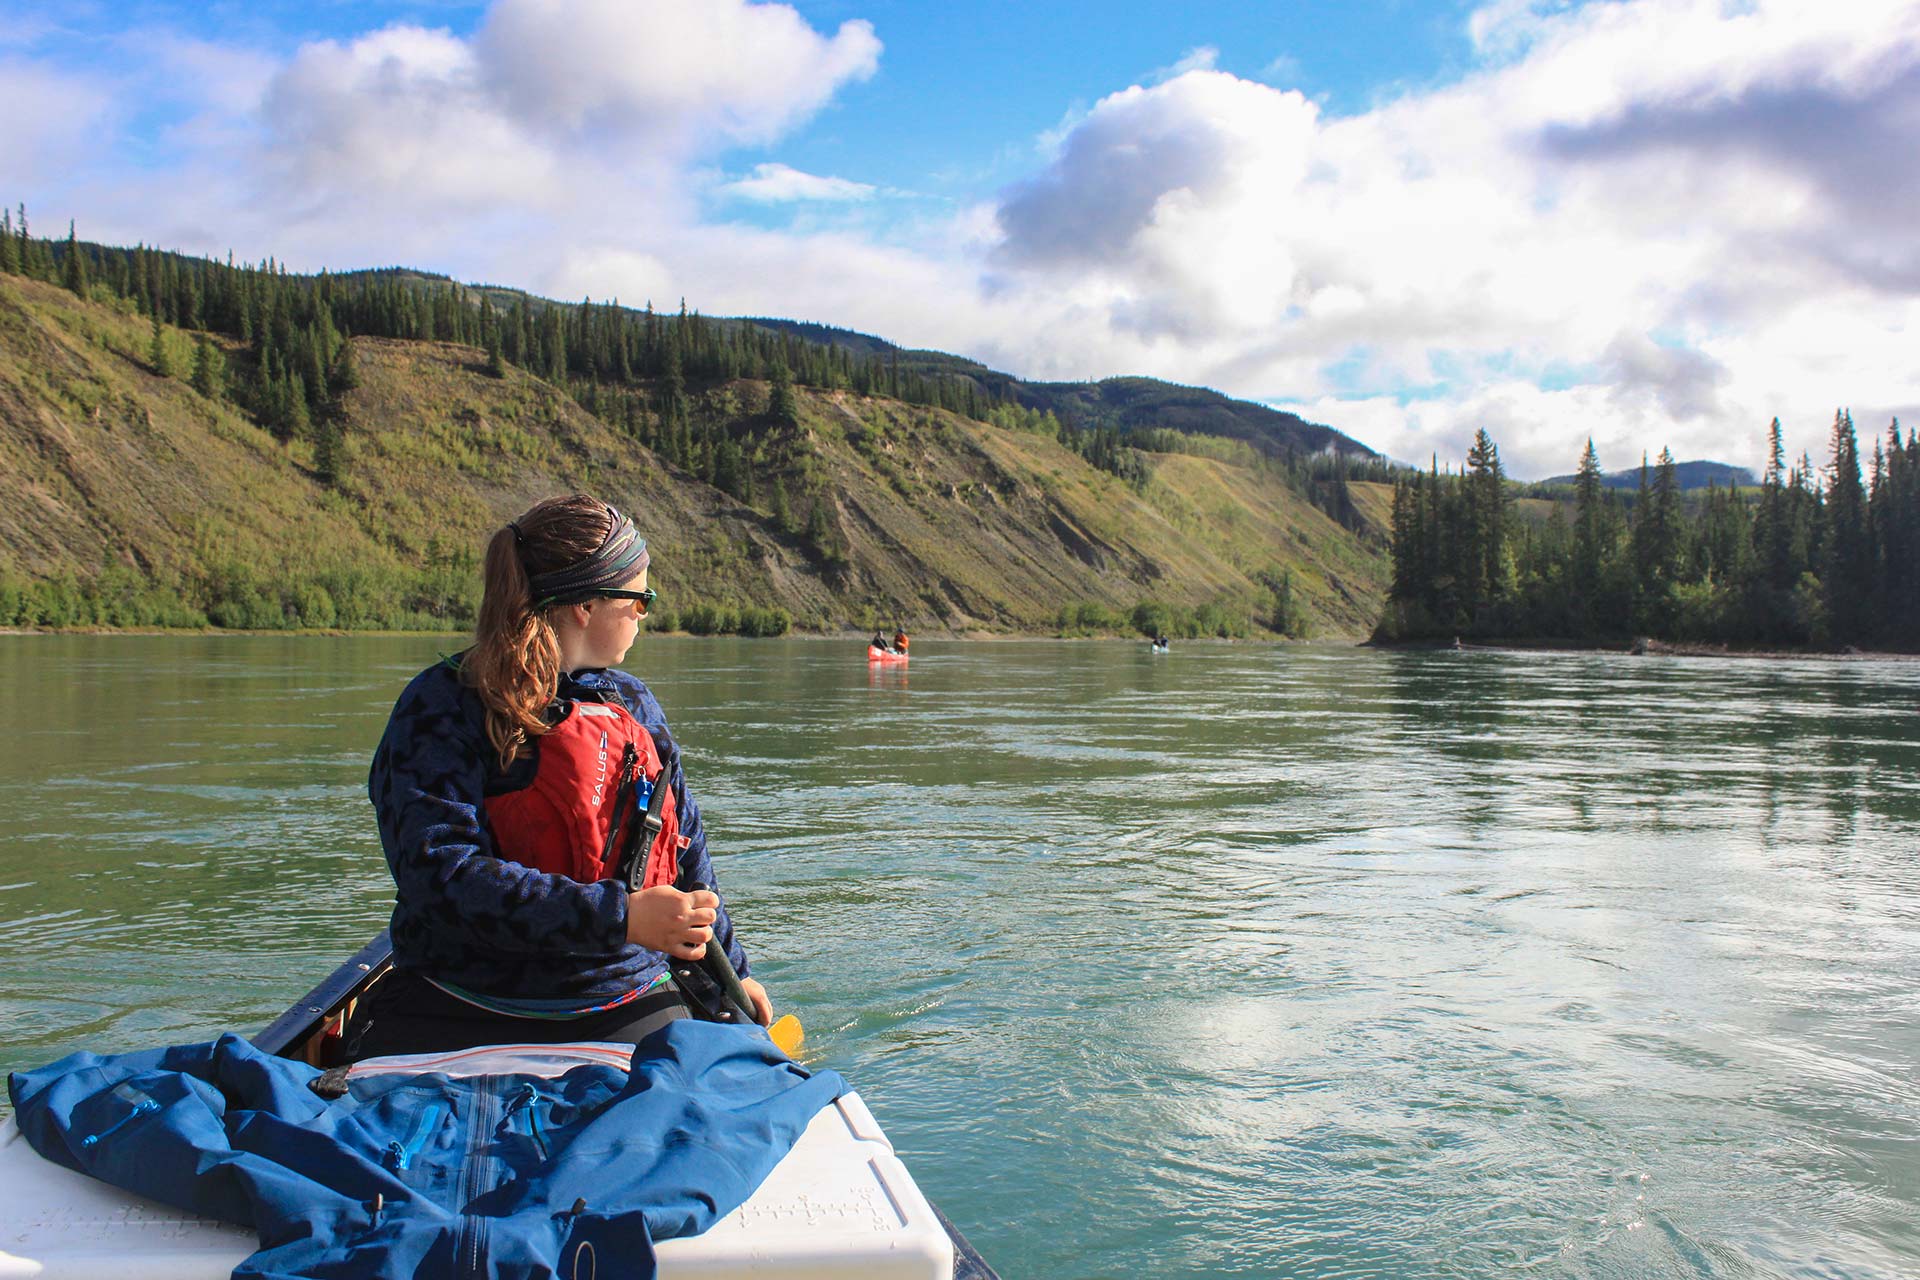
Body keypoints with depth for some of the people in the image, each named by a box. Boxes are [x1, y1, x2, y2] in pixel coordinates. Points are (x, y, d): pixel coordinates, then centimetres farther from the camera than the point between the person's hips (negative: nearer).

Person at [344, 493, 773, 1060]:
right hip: (454, 1013, -4)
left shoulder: (634, 705, 13)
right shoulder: (443, 706, -6)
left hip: (625, 1009, 4)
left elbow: (684, 851, 24)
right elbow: (441, 876, -19)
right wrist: (619, 917, -25)